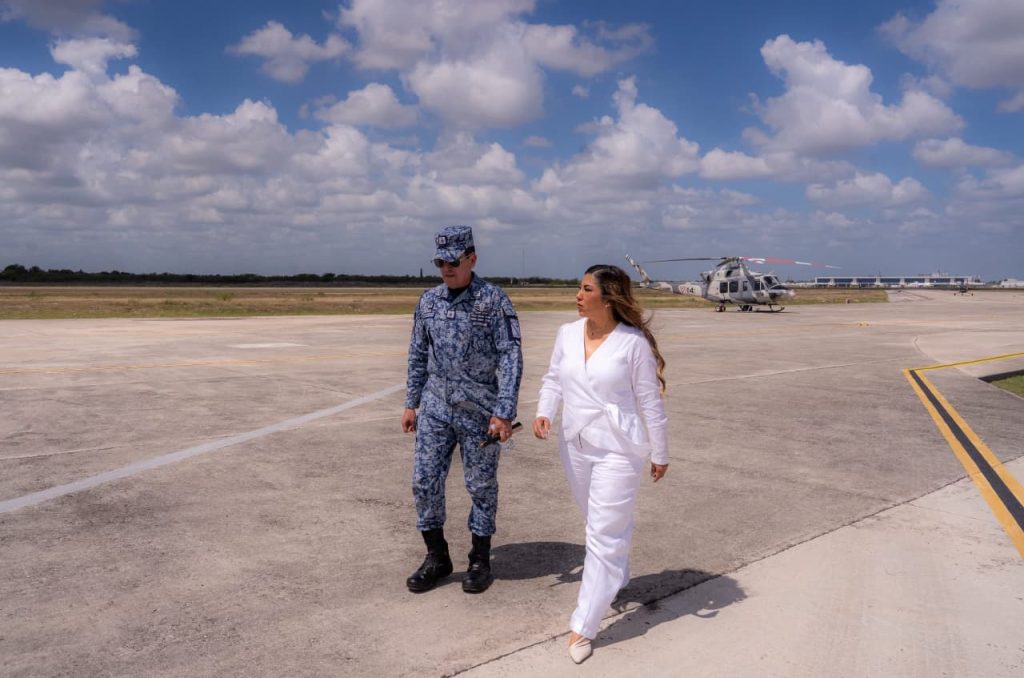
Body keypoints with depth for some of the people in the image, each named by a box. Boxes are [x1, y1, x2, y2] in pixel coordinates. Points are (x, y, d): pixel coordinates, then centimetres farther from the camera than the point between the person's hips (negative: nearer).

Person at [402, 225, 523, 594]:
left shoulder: (493, 299, -10)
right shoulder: (428, 300, 6)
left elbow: (511, 357, -13)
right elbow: (418, 354, 14)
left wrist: (504, 412, -18)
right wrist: (411, 403, 12)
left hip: (479, 409, -4)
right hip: (435, 407, 5)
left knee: (481, 486, 7)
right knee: (424, 481, 4)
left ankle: (480, 560, 24)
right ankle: (437, 557, 22)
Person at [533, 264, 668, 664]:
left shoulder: (633, 342, -15)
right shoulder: (568, 333, 0)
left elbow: (650, 401, -8)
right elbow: (554, 379, 11)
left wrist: (660, 454, -2)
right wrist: (543, 412, -8)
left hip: (618, 449, -5)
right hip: (575, 445, 6)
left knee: (605, 533, -2)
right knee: (601, 524, 23)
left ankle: (585, 624, 7)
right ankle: (614, 579, 49)